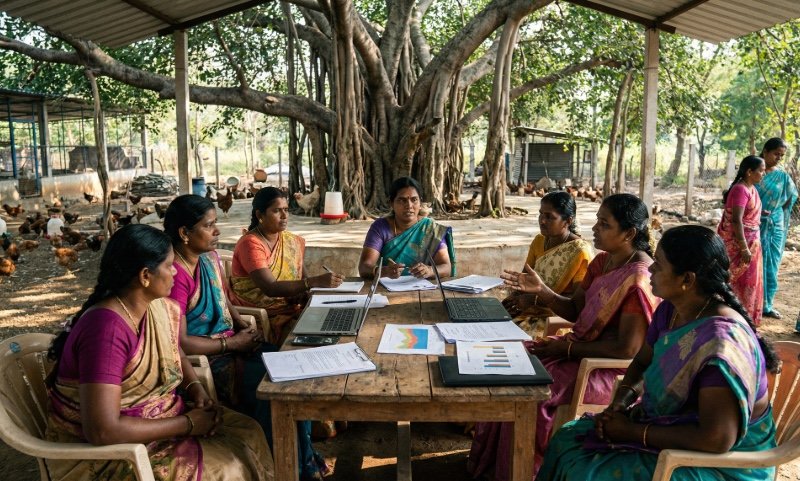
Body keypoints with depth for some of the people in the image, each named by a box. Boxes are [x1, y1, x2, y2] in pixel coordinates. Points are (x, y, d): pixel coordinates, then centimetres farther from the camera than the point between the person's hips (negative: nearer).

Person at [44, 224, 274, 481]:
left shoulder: (162, 308, -3)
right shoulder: (107, 327, -28)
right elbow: (102, 431, -31)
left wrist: (196, 388, -3)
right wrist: (187, 424, -22)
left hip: (159, 421, 8)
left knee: (247, 434, 0)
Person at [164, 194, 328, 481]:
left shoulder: (210, 257, 5)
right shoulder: (176, 275, -23)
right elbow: (180, 343, -23)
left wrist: (245, 328, -1)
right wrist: (233, 343, -16)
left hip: (231, 344, 8)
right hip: (205, 360, -8)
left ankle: (304, 457, 9)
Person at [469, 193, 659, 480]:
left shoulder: (640, 278, -23)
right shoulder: (602, 262, 5)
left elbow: (628, 349, -25)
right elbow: (575, 311, 10)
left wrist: (568, 348, -18)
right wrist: (541, 291, -7)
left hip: (614, 370, -9)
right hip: (582, 349, 9)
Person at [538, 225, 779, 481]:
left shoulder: (721, 340, -29)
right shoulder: (670, 310, -3)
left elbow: (717, 440, -31)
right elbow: (641, 363, 13)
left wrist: (632, 431, -22)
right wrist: (622, 398, -8)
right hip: (667, 427, 8)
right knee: (567, 441, 1)